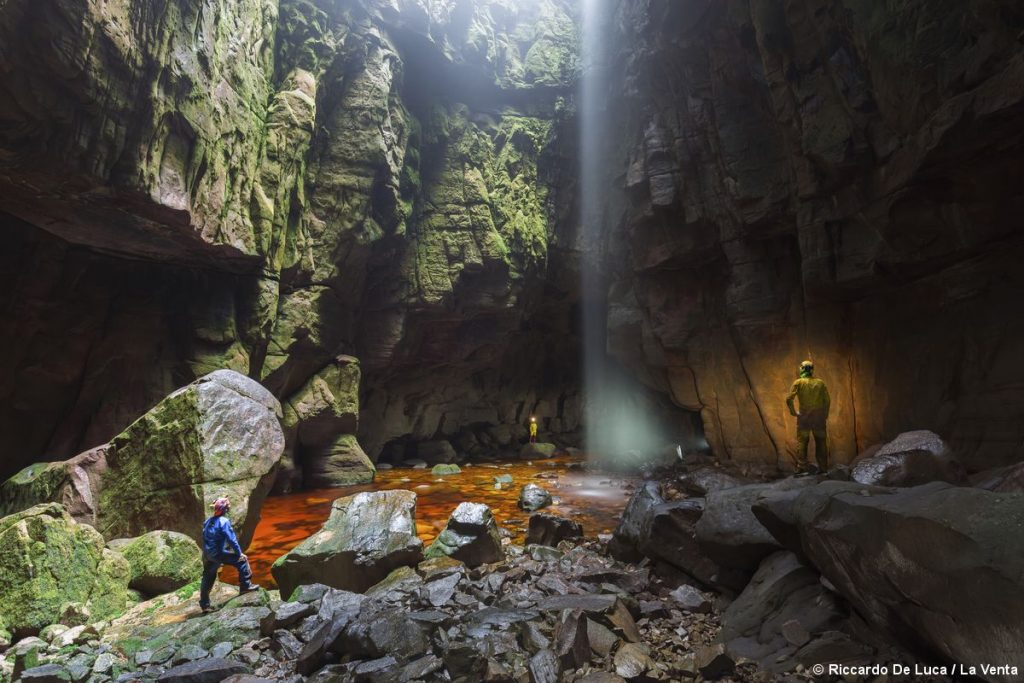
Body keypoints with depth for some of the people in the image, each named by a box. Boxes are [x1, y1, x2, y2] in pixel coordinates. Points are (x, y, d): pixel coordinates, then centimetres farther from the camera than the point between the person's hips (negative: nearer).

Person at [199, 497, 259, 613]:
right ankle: (246, 586, 5)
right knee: (242, 560, 3)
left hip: (207, 555, 8)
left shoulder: (208, 521, 8)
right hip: (218, 554, -8)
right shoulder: (224, 521, -15)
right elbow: (231, 539, -15)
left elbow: (206, 538, 17)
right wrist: (239, 553, -5)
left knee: (207, 579, 18)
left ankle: (204, 604, 25)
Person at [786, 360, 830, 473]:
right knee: (821, 442, 12)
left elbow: (789, 399, -13)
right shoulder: (820, 383, 5)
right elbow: (827, 400, 3)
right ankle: (823, 467, 17)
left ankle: (802, 467, 3)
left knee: (802, 442, 4)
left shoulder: (798, 382, -4)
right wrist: (825, 415, 12)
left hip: (804, 416, -3)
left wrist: (793, 411, -1)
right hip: (819, 416, 3)